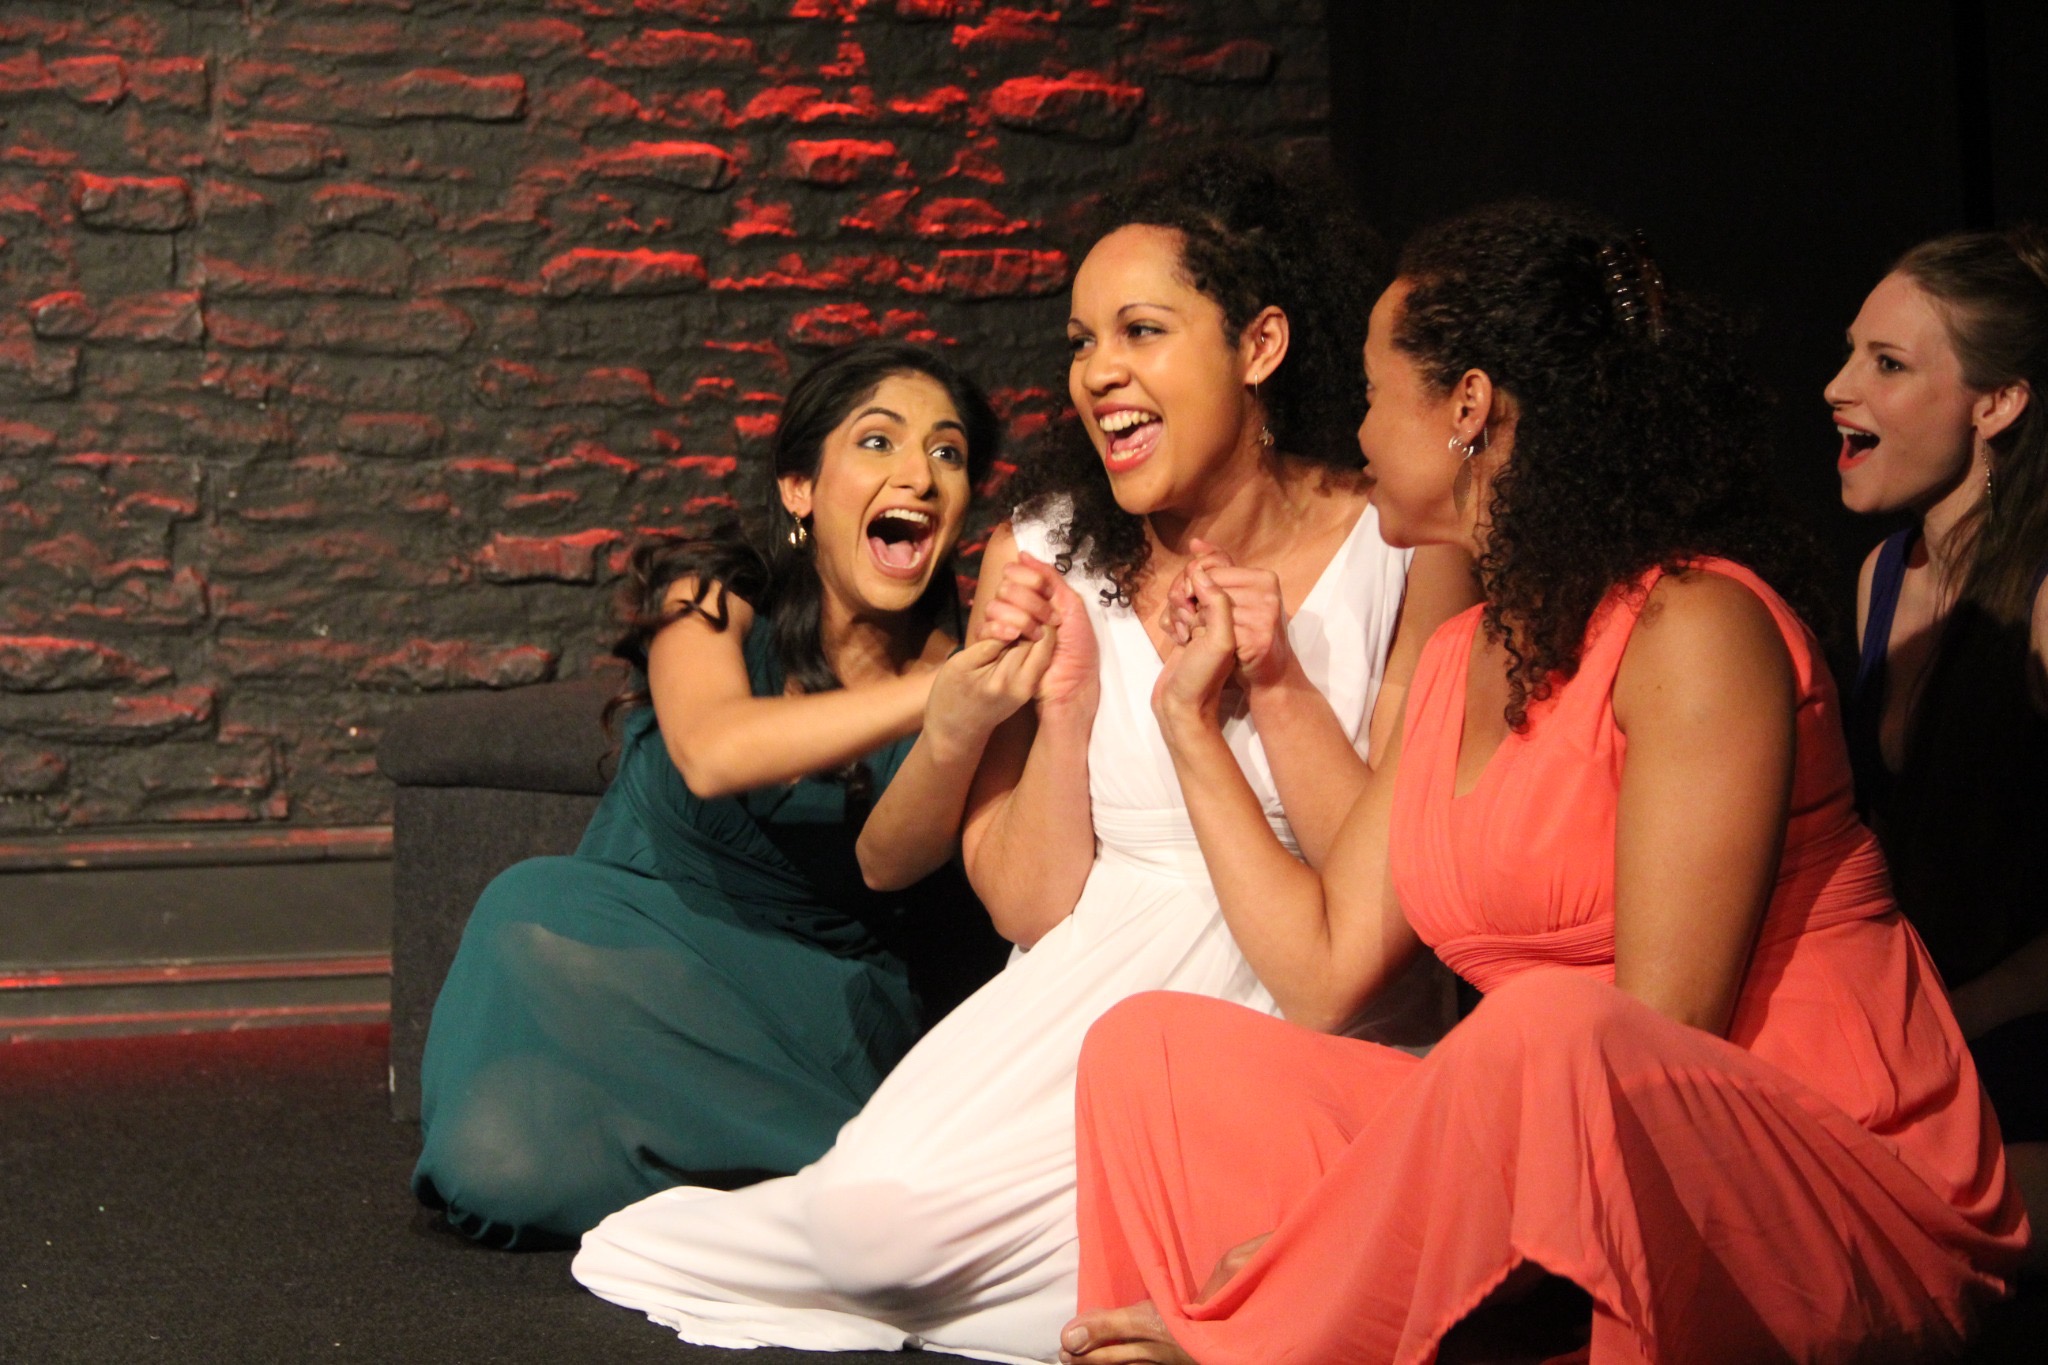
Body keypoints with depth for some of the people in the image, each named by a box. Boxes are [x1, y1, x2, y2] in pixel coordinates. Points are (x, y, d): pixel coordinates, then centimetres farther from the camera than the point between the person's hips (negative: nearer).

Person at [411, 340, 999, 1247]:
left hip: (821, 1002, 1)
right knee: (499, 1156, -29)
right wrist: (950, 693, -39)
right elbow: (714, 751, -31)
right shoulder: (713, 597, -7)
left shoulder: (938, 655, 0)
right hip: (636, 947, -1)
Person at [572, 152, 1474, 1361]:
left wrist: (1276, 683, -15)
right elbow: (1033, 909, 2)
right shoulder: (1050, 556, 3)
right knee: (890, 1208, -27)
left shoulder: (1404, 550, -4)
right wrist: (1066, 702, -11)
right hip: (1097, 989, 2)